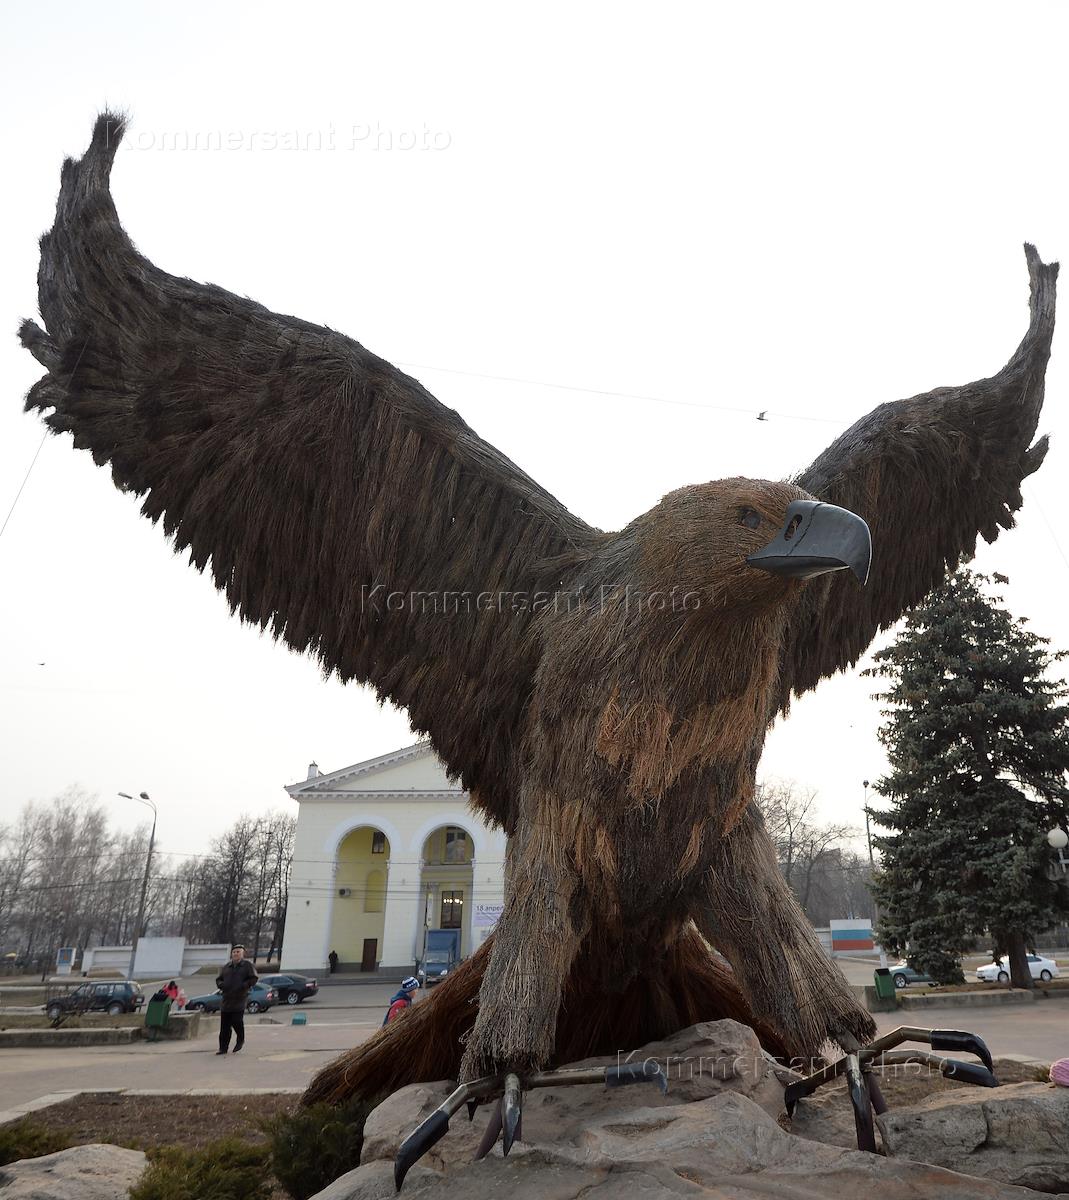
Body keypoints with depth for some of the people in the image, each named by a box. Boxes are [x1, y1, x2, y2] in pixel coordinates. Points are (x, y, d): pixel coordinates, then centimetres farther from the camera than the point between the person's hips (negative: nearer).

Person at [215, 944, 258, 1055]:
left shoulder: (247, 965, 2)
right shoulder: (227, 966, 17)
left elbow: (254, 978, -4)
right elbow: (218, 979, 21)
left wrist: (243, 986, -16)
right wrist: (221, 985, -1)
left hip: (239, 998, -5)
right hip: (226, 999, 5)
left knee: (237, 1021, -12)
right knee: (224, 1025, 4)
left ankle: (240, 1040, 14)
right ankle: (223, 1048, 12)